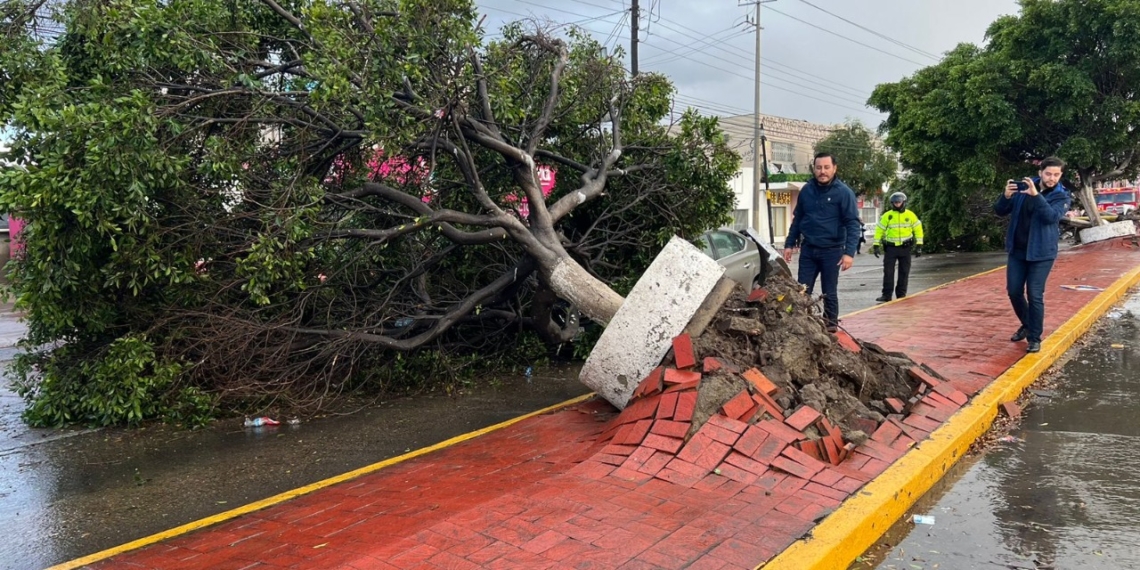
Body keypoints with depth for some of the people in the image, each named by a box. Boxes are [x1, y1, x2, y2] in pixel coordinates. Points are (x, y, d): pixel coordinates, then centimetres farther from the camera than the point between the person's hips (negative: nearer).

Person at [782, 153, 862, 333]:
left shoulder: (843, 192, -9)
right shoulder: (806, 190, 4)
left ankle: (830, 325, 21)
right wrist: (789, 244, 9)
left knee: (829, 293, 8)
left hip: (832, 250, -3)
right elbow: (797, 219, 13)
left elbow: (853, 224, -13)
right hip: (808, 249, 4)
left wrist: (849, 252, -22)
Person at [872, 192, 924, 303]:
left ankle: (901, 294, 13)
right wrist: (876, 245, -3)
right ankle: (886, 295, -2)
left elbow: (918, 229, 7)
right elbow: (879, 230, 3)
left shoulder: (910, 215, 3)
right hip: (890, 247, -1)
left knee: (904, 272, 5)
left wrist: (919, 245, 2)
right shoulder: (887, 215, 1)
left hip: (905, 248, 1)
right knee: (888, 272, -5)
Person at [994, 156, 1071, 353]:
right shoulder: (1022, 188, 0)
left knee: (1035, 296, -5)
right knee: (1014, 292, 8)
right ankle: (1026, 325, 33)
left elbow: (1052, 216, -25)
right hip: (1017, 251, 3)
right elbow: (999, 211, 1)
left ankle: (1034, 338, 9)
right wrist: (1006, 196, -21)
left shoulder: (1062, 197, -6)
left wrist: (1036, 195, -37)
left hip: (1041, 254, -3)